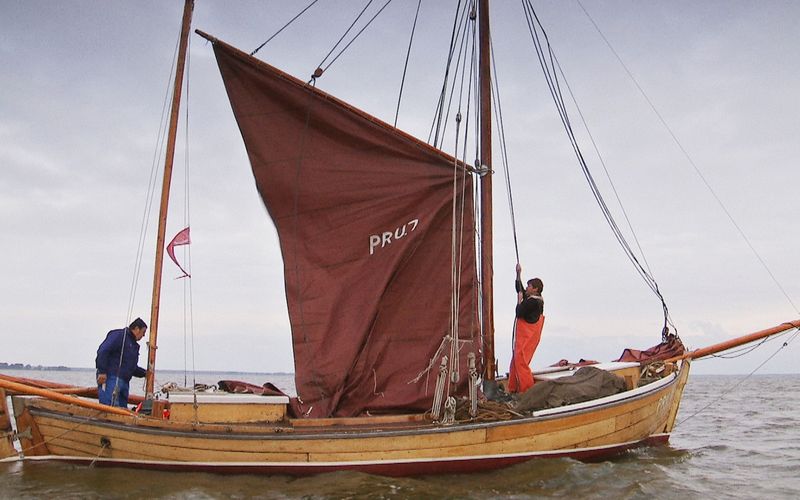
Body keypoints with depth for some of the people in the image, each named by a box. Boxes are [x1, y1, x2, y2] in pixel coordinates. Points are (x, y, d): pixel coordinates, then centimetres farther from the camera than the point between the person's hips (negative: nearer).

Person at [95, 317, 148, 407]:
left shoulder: (134, 345, 24)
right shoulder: (119, 335, -4)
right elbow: (103, 351, -15)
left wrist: (145, 373, 15)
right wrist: (102, 372, -20)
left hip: (124, 381, 9)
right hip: (111, 378, -9)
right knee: (110, 406, -18)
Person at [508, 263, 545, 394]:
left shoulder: (534, 301, -16)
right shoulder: (529, 298, 14)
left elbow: (520, 313, -20)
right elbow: (519, 289, 28)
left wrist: (520, 301, -5)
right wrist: (518, 274, 24)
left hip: (527, 338, -10)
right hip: (521, 337, 10)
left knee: (521, 362, -12)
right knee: (515, 362, 13)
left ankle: (528, 390, -9)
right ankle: (513, 389, 19)